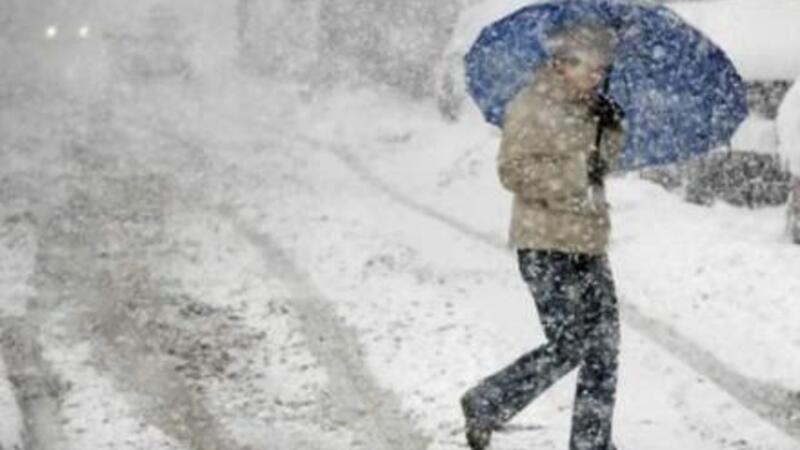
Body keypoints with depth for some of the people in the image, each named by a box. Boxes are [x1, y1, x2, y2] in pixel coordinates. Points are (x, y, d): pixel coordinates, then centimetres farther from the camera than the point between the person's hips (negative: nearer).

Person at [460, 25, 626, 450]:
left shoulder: (583, 108, 14)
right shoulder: (532, 107, -11)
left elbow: (602, 159, 23)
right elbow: (514, 170, -18)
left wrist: (610, 129, 2)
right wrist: (578, 181, -20)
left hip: (587, 244, 9)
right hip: (546, 245, -9)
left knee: (603, 344, 7)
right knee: (567, 347, -9)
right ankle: (486, 406, 8)